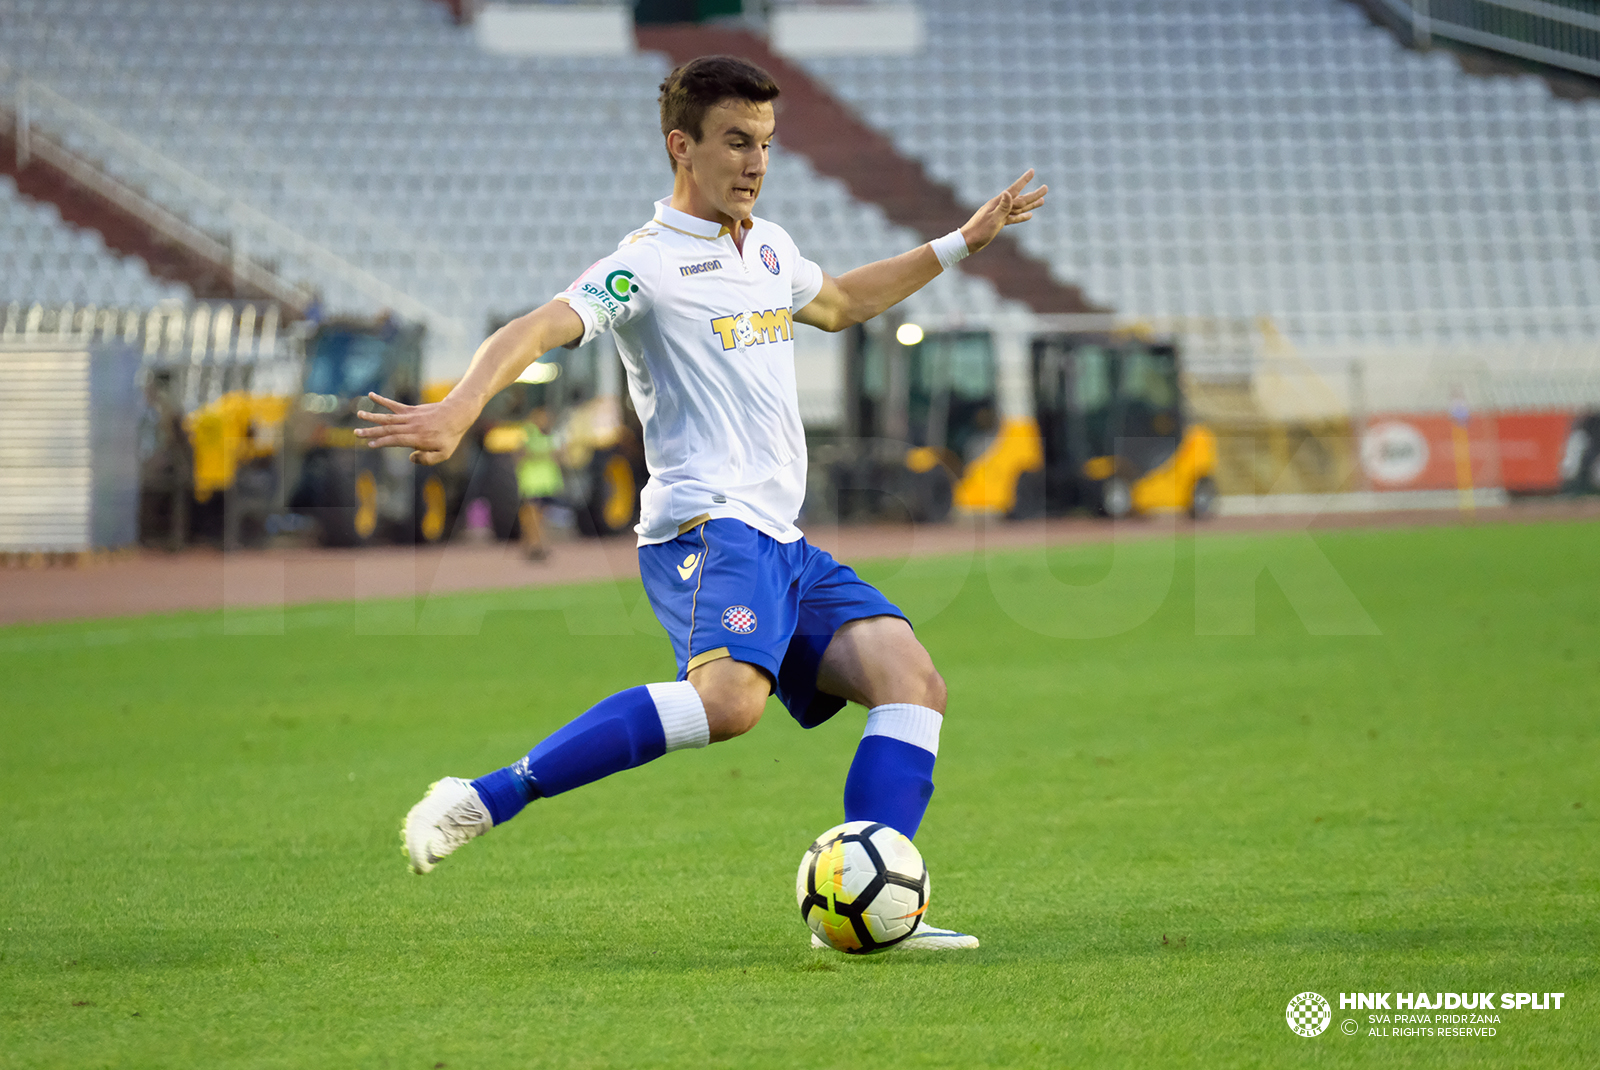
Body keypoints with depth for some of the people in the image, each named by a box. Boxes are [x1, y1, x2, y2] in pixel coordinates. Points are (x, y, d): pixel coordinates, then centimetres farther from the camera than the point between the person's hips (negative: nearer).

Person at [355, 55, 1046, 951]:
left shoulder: (769, 248, 20)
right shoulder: (649, 263, -6)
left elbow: (838, 304, 43)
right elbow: (535, 331, -21)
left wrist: (960, 245, 42)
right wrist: (456, 413, -39)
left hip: (783, 545, 9)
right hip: (706, 530, -9)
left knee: (914, 682, -7)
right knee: (729, 696, -34)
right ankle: (485, 800, -30)